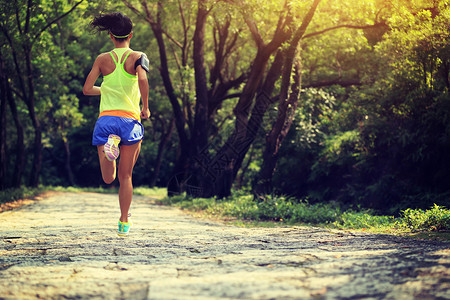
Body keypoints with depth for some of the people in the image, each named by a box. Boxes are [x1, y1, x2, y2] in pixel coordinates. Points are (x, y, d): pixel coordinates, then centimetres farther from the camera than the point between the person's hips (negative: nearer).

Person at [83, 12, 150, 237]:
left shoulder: (102, 59, 7)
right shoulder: (137, 57, -1)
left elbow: (87, 89, 5)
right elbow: (142, 79, -20)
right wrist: (145, 107, -8)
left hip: (106, 119, 1)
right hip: (130, 120, -1)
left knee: (108, 178, 4)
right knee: (125, 176, 13)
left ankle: (109, 144, -27)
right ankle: (124, 223, 19)